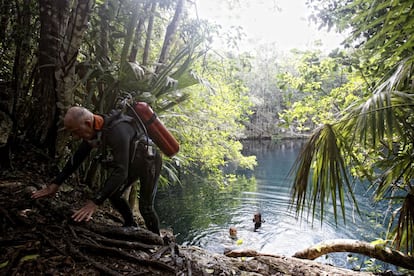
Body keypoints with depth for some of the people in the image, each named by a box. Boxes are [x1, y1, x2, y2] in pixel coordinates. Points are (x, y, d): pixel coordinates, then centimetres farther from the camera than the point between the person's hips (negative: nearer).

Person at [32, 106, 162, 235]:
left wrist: (95, 202, -42)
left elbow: (120, 171, -41)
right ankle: (131, 227, 29)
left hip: (149, 160, -8)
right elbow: (77, 158, 1)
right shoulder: (93, 130, -10)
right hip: (130, 161, 8)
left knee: (145, 207, -6)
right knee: (113, 194, 9)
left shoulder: (117, 130, -38)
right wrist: (55, 184, -3)